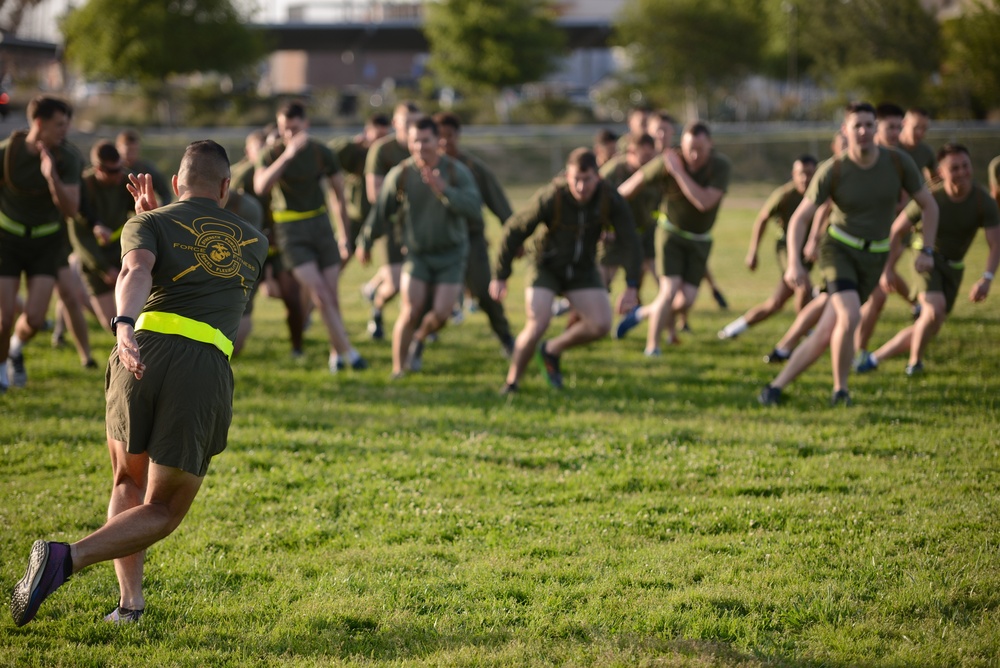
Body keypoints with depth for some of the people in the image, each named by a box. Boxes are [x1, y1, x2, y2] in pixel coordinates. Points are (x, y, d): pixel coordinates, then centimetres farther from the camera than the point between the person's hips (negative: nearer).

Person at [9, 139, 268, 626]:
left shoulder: (150, 225, 14)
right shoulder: (255, 243, 26)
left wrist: (124, 325, -28)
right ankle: (65, 559, -16)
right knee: (161, 513, 8)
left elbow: (138, 271, -10)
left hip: (146, 351, 0)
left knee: (127, 484, 25)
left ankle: (130, 600, 13)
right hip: (206, 372, 0)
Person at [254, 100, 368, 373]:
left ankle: (336, 353, 21)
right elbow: (260, 187, -30)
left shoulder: (322, 153, -3)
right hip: (290, 230, -3)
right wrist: (288, 155, -37)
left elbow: (338, 194, 9)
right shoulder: (271, 154, -10)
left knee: (331, 296, 2)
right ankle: (348, 352, -11)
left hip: (320, 224, 3)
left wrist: (344, 236, 12)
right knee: (320, 294, -15)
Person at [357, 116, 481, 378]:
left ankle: (420, 339, 27)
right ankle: (398, 371, 1)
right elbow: (381, 211, 4)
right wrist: (365, 243, 14)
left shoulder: (457, 171, -11)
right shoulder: (401, 174, -9)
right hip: (416, 253, 0)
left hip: (451, 253, 0)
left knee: (440, 315, -9)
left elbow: (474, 206, -24)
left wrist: (442, 189, -34)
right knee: (410, 312, -13)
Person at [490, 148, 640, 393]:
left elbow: (631, 243, -16)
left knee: (601, 325, -10)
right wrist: (500, 277, -14)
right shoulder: (550, 198, -28)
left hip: (583, 269, 3)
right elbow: (514, 230, -18)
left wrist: (631, 286, -25)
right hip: (547, 266, -3)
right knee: (537, 325, -19)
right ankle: (511, 384, 0)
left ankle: (552, 350, 16)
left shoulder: (611, 200, -21)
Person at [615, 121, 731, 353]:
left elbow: (705, 202, -34)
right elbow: (641, 177, -1)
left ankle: (645, 312, 23)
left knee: (687, 300, -7)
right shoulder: (668, 161, -19)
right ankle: (652, 347, -4)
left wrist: (678, 171, -34)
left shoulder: (721, 165, -22)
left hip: (699, 240, 1)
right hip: (670, 231, -1)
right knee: (670, 290, -18)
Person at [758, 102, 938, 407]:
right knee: (850, 316, -27)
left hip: (872, 259, 3)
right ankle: (840, 390, -6)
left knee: (826, 333, -5)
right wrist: (794, 264, -25)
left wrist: (927, 251, -6)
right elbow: (799, 219, -11)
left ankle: (777, 385, 9)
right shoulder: (831, 171, -15)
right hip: (838, 247, -3)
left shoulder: (898, 162, -10)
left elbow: (929, 205, 3)